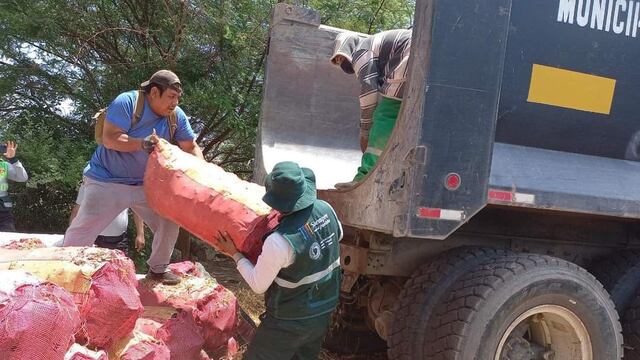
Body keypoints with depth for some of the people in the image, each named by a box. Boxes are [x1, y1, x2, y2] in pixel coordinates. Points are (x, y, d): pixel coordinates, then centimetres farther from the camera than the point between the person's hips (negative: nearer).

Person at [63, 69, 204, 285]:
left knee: (169, 223, 3)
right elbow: (109, 138, -27)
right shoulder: (126, 102, -20)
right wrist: (142, 143, -39)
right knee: (83, 230, -7)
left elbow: (191, 148, 1)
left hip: (145, 184, 5)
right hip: (107, 181, -5)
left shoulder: (176, 116, -4)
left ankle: (158, 268, 22)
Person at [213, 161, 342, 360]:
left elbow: (258, 286, -16)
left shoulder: (279, 241, -32)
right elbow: (338, 235, 10)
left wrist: (234, 254, -6)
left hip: (290, 322, -6)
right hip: (324, 312, 6)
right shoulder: (326, 210, -15)